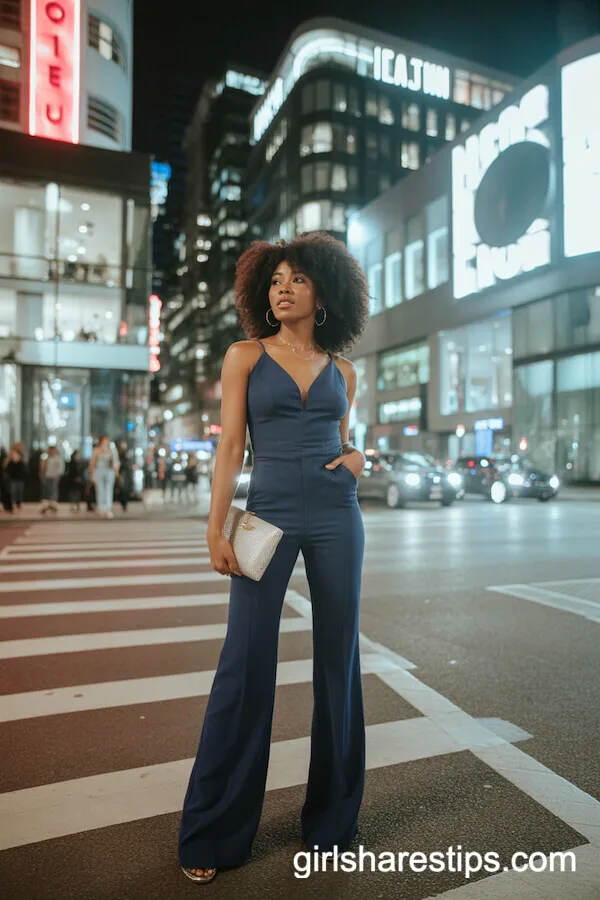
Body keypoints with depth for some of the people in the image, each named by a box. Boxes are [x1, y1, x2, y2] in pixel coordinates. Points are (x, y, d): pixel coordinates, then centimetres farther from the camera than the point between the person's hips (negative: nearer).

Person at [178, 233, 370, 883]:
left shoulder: (341, 370, 12)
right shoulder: (245, 356, 6)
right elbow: (231, 446, 0)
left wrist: (357, 457, -1)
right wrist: (216, 528, -7)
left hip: (335, 515, 3)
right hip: (269, 512, -2)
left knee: (338, 660, 8)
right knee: (246, 665, -1)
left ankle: (332, 820, 28)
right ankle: (212, 834, 18)